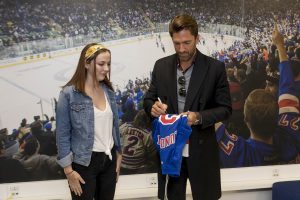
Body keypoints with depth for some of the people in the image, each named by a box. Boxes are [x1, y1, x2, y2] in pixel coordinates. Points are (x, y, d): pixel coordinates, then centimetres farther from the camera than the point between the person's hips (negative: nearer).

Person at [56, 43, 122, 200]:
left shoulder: (108, 91, 4)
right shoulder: (69, 94, -12)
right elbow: (62, 134, -10)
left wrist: (118, 154, 13)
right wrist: (68, 170, -12)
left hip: (109, 159, 5)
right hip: (84, 162, -5)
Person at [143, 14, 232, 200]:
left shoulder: (215, 67, -7)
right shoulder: (161, 66, 2)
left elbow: (225, 109, -5)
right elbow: (148, 99, 9)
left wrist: (199, 117, -22)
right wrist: (153, 106, -15)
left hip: (201, 150, -2)